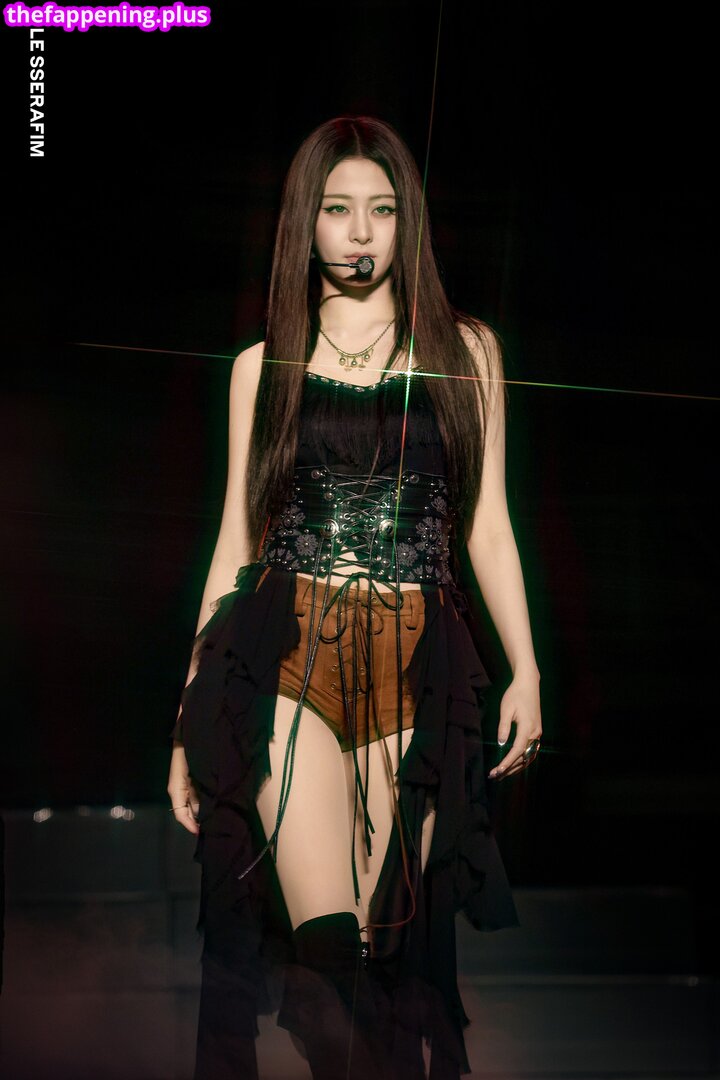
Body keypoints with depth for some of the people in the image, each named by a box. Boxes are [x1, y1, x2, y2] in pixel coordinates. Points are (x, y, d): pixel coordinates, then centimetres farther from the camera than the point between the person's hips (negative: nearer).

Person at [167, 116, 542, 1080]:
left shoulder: (465, 351, 14)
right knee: (328, 947, -15)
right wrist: (192, 720, 9)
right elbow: (236, 540, 13)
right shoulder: (262, 367, 14)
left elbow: (487, 527, 14)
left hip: (419, 669, 0)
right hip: (287, 652, 0)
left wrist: (527, 671, 3)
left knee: (387, 951, 0)